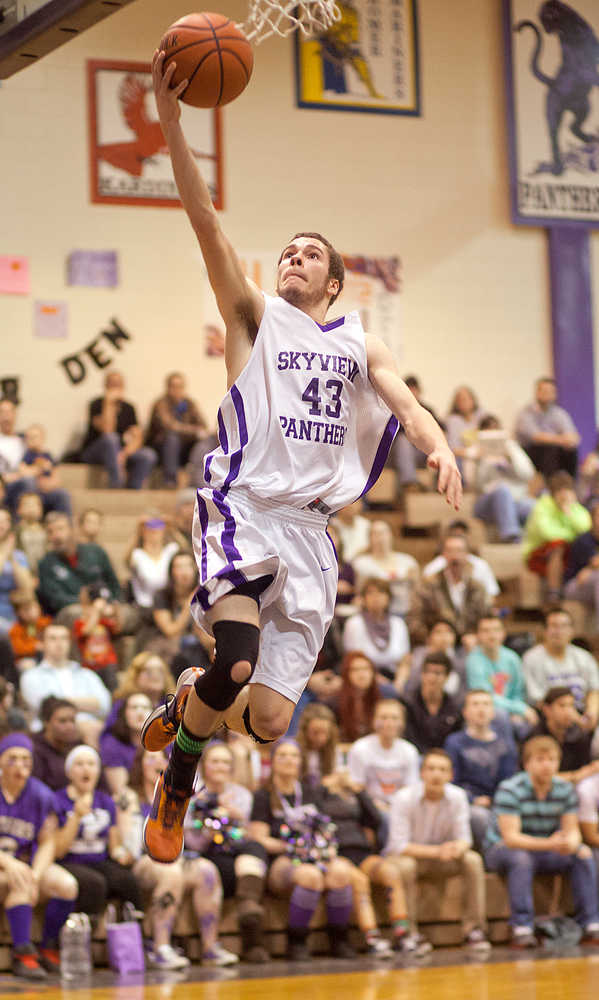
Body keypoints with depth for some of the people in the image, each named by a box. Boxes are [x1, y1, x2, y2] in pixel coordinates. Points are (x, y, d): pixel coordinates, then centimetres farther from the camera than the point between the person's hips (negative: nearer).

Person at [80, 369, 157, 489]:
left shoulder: (128, 408, 6)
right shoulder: (97, 405, -9)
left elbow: (137, 438, -2)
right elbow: (107, 430, -25)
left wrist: (124, 453, -21)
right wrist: (109, 403, -24)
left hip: (119, 452, 5)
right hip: (93, 454, -5)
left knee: (149, 455, -20)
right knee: (110, 438, -37)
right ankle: (116, 487, -41)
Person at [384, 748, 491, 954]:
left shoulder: (457, 796, -9)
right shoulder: (404, 799, -22)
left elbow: (465, 838, -9)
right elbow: (399, 846, -25)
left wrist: (457, 848, -35)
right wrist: (436, 851, -36)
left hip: (441, 857, 4)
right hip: (408, 855, -4)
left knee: (473, 860, -22)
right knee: (403, 865, -38)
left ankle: (473, 929, -17)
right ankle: (410, 934, -30)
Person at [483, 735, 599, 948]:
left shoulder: (565, 790, -3)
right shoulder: (510, 790, -21)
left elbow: (572, 830, -5)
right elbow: (511, 837, -28)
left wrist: (570, 843, -32)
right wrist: (550, 844, -42)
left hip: (546, 850, 5)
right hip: (501, 849, -5)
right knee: (521, 858, -38)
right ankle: (522, 928, -40)